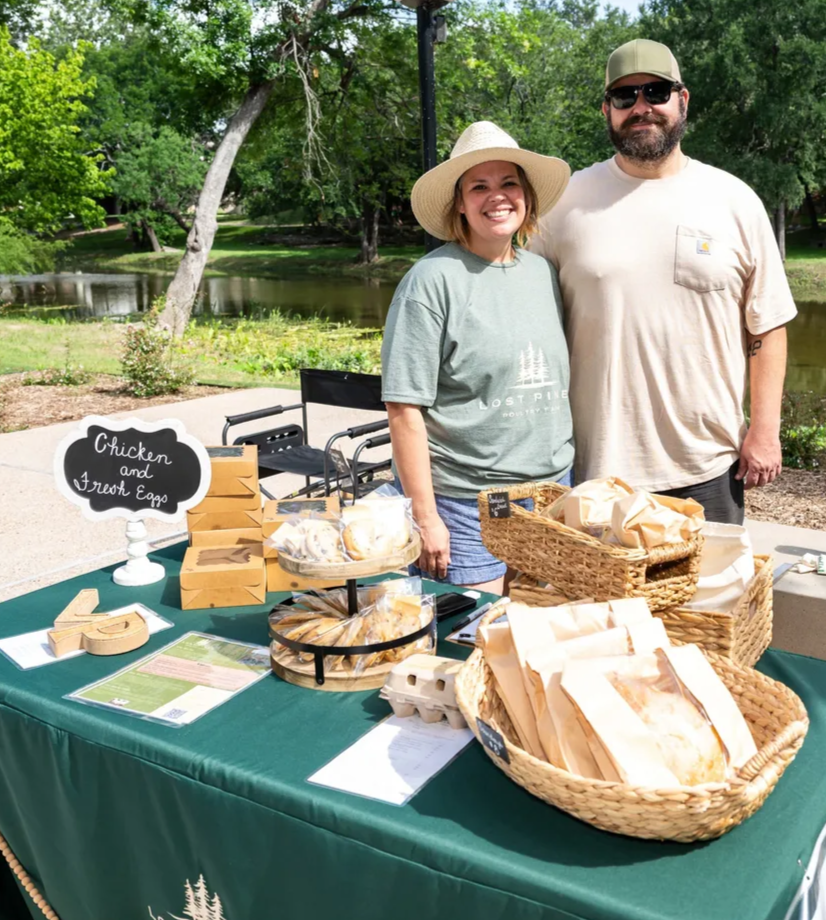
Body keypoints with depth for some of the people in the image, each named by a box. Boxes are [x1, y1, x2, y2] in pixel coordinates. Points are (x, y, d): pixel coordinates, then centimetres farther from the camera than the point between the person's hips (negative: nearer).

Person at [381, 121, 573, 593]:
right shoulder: (434, 279, -10)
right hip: (465, 504, -6)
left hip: (551, 490, 6)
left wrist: (570, 482, 15)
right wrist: (425, 516, -14)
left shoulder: (544, 272, 9)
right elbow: (405, 407, -13)